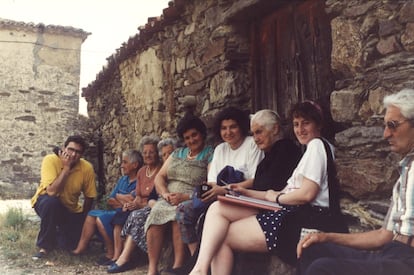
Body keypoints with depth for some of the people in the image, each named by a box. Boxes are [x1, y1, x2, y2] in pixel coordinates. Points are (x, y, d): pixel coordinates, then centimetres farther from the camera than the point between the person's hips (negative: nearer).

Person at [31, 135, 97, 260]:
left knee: (72, 243, -11)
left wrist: (82, 220, 0)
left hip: (71, 209, 3)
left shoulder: (87, 168, -17)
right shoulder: (51, 160, -25)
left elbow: (89, 197, -4)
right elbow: (51, 192, -36)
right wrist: (66, 168, -35)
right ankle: (45, 245, -18)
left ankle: (56, 235, 25)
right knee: (51, 201, -37)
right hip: (46, 202, -3)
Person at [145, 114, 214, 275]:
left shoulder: (210, 155, 3)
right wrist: (165, 193, -6)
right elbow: (159, 177, 14)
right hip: (168, 200, 5)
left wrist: (185, 197, -19)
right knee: (156, 214, -25)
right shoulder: (177, 154, 22)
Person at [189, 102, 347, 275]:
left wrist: (275, 197, 1)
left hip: (306, 220, -10)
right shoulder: (308, 150, 26)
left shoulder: (316, 145, -4)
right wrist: (247, 193, 14)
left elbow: (307, 194, -17)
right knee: (218, 208, -5)